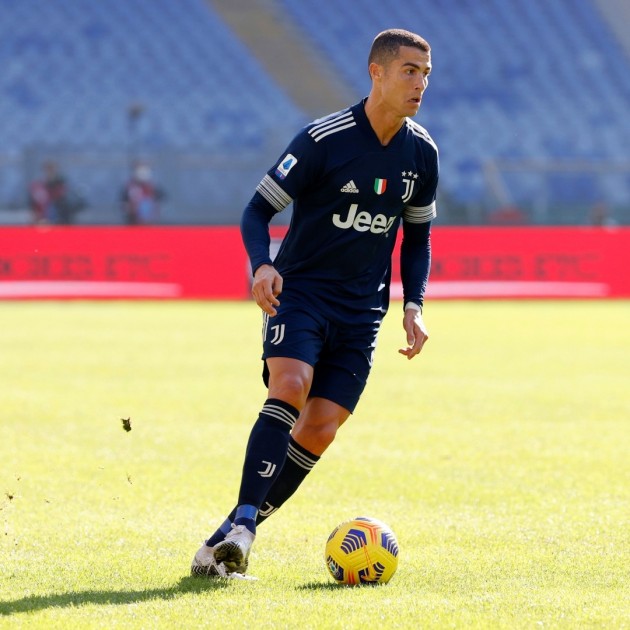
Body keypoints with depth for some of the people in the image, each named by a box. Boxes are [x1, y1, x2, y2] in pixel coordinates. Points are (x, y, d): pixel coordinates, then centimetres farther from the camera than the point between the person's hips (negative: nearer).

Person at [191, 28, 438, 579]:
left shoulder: (422, 152, 3)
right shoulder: (323, 140, -13)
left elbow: (418, 234, 17)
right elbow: (259, 208, -9)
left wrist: (414, 305, 4)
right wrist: (262, 265, -29)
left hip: (361, 312, 5)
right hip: (300, 291, -4)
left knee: (318, 432, -6)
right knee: (290, 387, -29)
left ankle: (236, 534, 5)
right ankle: (241, 526, -31)